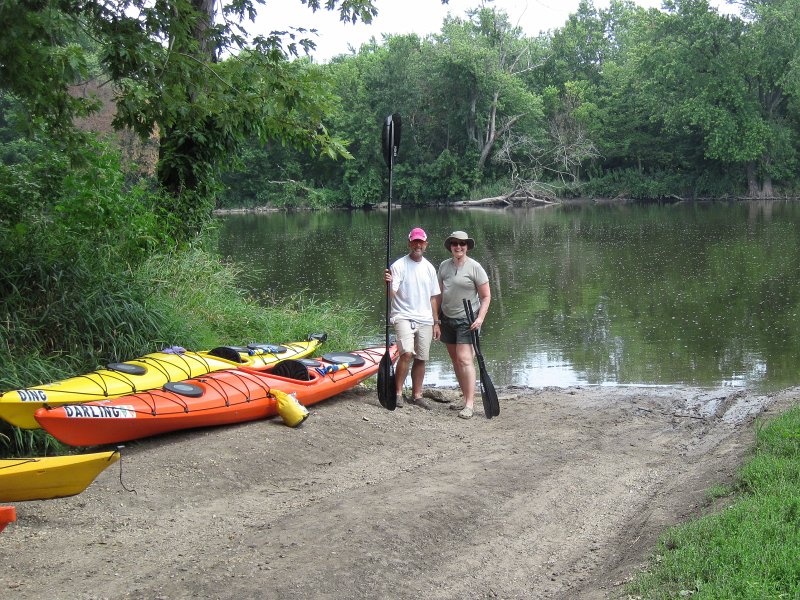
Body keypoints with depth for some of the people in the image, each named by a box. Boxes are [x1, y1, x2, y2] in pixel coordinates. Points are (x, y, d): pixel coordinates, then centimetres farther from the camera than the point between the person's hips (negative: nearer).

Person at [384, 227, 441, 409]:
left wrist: (436, 322, 14)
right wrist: (389, 283, -35)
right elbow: (391, 295, -13)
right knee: (407, 353, -21)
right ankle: (398, 393, -10)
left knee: (421, 358, 7)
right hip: (404, 317, -5)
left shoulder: (429, 268, 12)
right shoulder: (399, 265, -6)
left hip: (425, 320, 5)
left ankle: (417, 395, 18)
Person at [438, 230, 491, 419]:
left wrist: (480, 318, -15)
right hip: (447, 319, 6)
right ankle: (467, 399, 16)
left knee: (465, 359, -15)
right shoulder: (444, 266, 9)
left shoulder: (474, 267, -7)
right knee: (455, 360, 7)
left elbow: (486, 296, -5)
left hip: (467, 320, -6)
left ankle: (470, 405, -16)